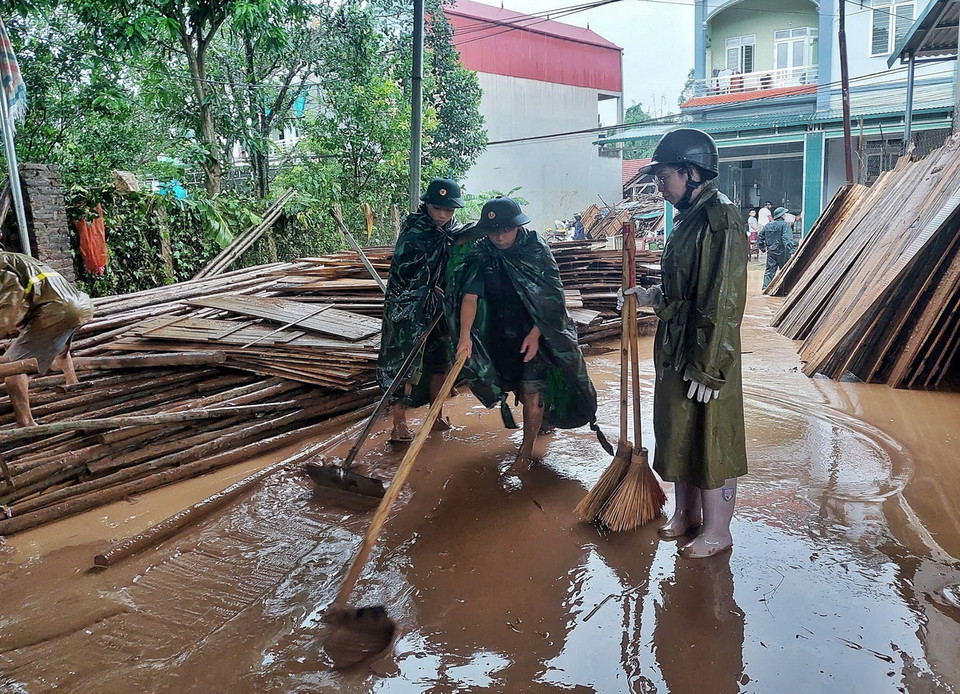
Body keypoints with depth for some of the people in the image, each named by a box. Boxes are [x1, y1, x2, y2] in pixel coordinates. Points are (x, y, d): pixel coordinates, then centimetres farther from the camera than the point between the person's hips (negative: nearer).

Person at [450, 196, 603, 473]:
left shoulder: (537, 249, -16)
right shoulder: (481, 255, -11)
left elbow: (551, 297, -15)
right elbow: (470, 295, -23)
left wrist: (535, 334, -22)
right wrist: (465, 335, -37)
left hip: (537, 331, -3)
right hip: (502, 333, 4)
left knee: (531, 388, -8)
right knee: (517, 386, 16)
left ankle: (526, 451, 4)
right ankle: (543, 417, 45)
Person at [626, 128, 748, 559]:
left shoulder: (721, 218, -18)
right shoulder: (687, 216, 11)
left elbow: (724, 300, -22)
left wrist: (708, 367, -23)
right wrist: (651, 297, 11)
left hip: (703, 352, -9)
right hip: (674, 346, 10)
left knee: (711, 438, 4)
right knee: (676, 431, 18)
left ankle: (717, 531, 20)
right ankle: (687, 513, 36)